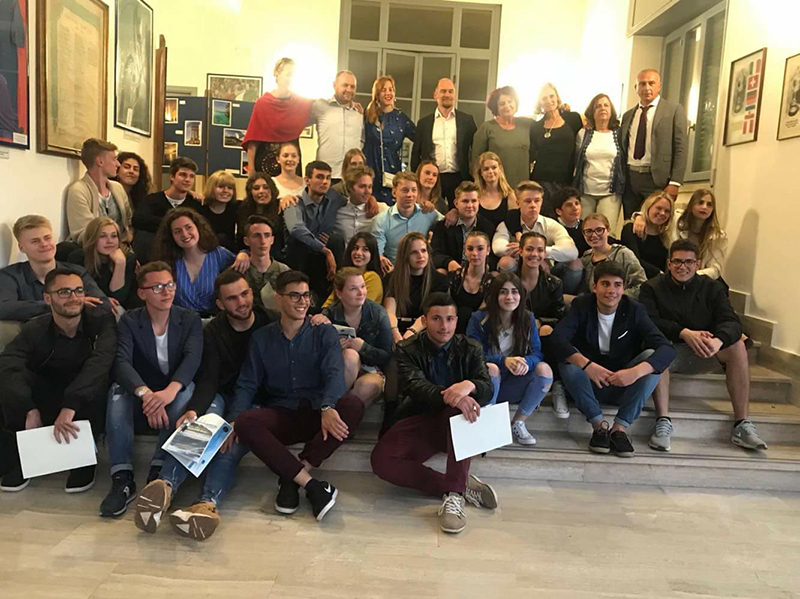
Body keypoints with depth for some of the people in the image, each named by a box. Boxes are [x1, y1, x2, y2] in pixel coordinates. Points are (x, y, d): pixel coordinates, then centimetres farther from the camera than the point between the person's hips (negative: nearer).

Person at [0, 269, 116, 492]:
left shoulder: (101, 321, -16)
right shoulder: (35, 330, -9)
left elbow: (101, 361, -33)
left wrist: (69, 407, -43)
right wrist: (30, 410, -40)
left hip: (88, 403, -2)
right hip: (47, 401, 2)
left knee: (98, 382, -36)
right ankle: (21, 456, -5)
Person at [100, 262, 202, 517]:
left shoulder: (190, 319, -3)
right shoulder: (129, 321, -3)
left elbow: (192, 358, -21)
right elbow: (121, 362, -21)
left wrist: (170, 390, -43)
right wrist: (145, 393, -42)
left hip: (176, 394, 0)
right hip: (140, 394, 0)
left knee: (187, 389, -33)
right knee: (118, 389, -30)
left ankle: (159, 473, -33)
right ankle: (123, 479, -34)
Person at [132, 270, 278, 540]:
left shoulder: (272, 322, 3)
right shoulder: (213, 332, 2)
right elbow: (207, 379, -10)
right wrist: (193, 409, -30)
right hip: (222, 396, 1)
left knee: (235, 441, -34)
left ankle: (209, 502, -55)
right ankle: (165, 486, -54)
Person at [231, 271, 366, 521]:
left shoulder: (324, 333, 4)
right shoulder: (261, 338, 11)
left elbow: (335, 373, -13)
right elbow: (246, 385, 7)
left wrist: (327, 407, -35)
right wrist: (234, 419, -14)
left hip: (317, 414, -1)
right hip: (280, 416, 1)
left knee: (353, 405, -31)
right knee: (245, 423, -30)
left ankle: (291, 477, -26)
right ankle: (310, 484, -30)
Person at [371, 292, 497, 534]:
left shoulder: (470, 349, 5)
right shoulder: (408, 350, 0)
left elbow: (487, 390, -10)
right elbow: (415, 387, -20)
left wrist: (469, 386, -36)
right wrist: (447, 396, -42)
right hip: (419, 422, 0)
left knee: (461, 405, -35)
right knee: (381, 460, -27)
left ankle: (454, 494, -35)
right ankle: (463, 485, -20)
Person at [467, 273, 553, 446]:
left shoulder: (528, 319, 0)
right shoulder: (479, 319, -11)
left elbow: (537, 353, -6)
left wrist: (526, 361, -33)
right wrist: (504, 360, -34)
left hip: (513, 386, 3)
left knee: (544, 369, -22)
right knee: (491, 368, -36)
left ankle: (518, 423, -8)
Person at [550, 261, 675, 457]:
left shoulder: (634, 310, -9)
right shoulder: (582, 305, -10)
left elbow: (667, 349, -22)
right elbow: (557, 338, -27)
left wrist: (636, 371, -40)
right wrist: (586, 364, -43)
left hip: (623, 387, 1)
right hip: (588, 385, -1)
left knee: (652, 357, -24)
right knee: (568, 357, -28)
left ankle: (620, 428, -20)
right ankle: (599, 425, -19)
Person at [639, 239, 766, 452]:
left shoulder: (712, 288, 4)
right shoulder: (652, 287, -2)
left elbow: (731, 321, -11)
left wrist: (718, 340, -35)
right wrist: (685, 333, -34)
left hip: (702, 355, 3)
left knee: (737, 344, -21)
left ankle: (742, 425, -20)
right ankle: (663, 420, -38)